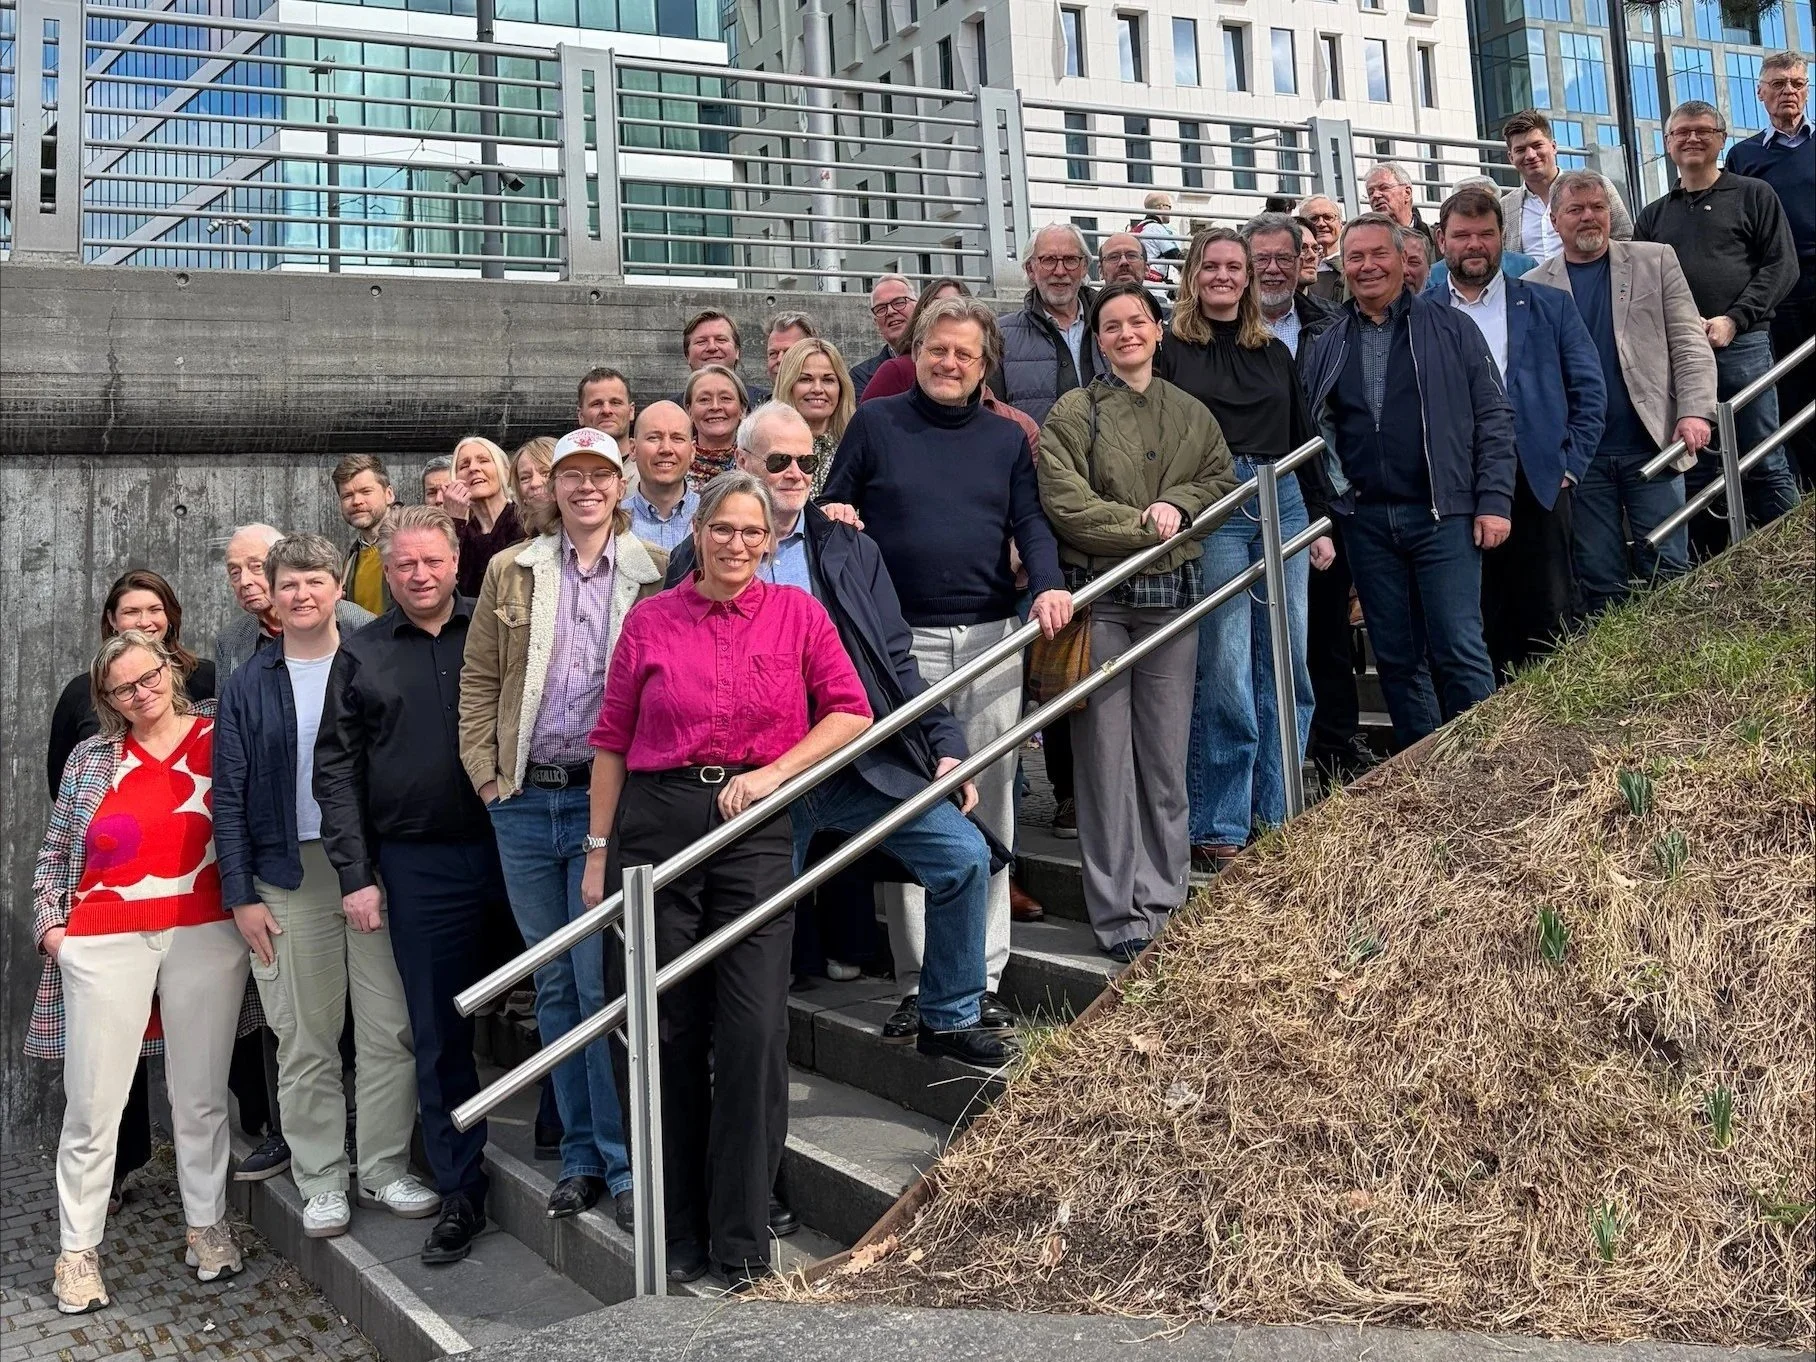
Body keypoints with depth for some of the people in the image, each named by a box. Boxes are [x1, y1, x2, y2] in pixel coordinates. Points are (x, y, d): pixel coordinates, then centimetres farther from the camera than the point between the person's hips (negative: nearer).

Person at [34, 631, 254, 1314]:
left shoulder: (219, 734, 5)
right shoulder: (90, 757, 9)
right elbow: (54, 854, 15)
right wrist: (51, 926, 4)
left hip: (205, 938, 0)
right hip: (106, 945, 1)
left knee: (202, 1095, 8)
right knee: (92, 1104, 2)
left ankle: (207, 1224, 23)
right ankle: (78, 1249, 14)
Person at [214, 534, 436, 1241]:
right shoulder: (248, 689, 7)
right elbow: (229, 798, 5)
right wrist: (241, 894, -2)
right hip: (289, 877, 1)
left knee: (390, 1028, 1)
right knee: (306, 1039, 5)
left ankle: (385, 1168, 14)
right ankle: (321, 1180, 16)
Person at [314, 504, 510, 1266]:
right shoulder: (361, 656, 8)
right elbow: (337, 768, 7)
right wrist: (355, 873, 0)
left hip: (510, 849, -1)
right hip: (420, 864, 1)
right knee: (439, 1035, 6)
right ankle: (459, 1194, 16)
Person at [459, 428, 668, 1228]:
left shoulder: (656, 573, 2)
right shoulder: (511, 572, 10)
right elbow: (478, 679, 12)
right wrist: (483, 771, 3)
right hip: (525, 802, 4)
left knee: (601, 982, -6)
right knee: (554, 985, 10)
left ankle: (624, 1161, 6)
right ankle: (581, 1154, 20)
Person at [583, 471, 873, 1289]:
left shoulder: (797, 614, 6)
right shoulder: (650, 621, 6)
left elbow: (851, 712, 3)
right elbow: (612, 741, 8)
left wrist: (775, 771, -9)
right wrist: (598, 848, 6)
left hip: (756, 828, 0)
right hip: (658, 822, 1)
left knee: (755, 1029, -7)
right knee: (670, 1030, 5)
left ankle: (742, 1243, 6)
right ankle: (678, 1237, 19)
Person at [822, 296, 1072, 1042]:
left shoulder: (1006, 439, 14)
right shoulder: (874, 424, 8)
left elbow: (1031, 523, 7)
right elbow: (832, 508, 10)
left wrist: (1048, 586, -11)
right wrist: (833, 518, -13)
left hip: (990, 641, 2)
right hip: (901, 643, -2)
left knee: (989, 809, 4)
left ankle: (983, 976, 13)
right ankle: (916, 982, 8)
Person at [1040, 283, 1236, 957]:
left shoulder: (1190, 413, 14)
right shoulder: (1073, 413, 0)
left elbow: (1222, 478, 14)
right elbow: (1066, 505, -9)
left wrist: (1178, 505, -5)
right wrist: (1146, 524, -8)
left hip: (1172, 594, 4)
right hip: (1098, 597, -4)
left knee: (1166, 755, 6)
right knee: (1105, 755, -2)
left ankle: (1163, 899, 17)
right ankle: (1119, 913, 6)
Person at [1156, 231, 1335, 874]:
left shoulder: (1274, 353, 18)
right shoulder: (1170, 351, 4)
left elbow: (1302, 440, 21)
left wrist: (1321, 521, 17)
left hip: (1282, 506, 5)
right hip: (1211, 513, -5)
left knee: (1286, 664, 5)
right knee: (1224, 671, -7)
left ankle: (1275, 814, 15)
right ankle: (1217, 827, 1)